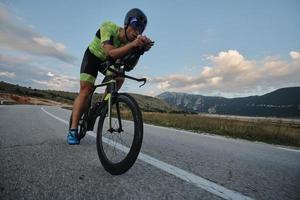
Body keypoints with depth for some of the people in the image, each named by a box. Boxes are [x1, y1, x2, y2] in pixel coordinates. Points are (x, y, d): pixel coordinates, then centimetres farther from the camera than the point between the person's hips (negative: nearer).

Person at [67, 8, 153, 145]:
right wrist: (133, 44, -59)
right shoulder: (108, 28, -32)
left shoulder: (129, 41, -21)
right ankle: (73, 130, -11)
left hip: (107, 61, 5)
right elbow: (111, 53, -49)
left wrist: (140, 50, -45)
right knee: (86, 90, -16)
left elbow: (129, 66, -32)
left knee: (120, 78, -20)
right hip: (92, 56, -4)